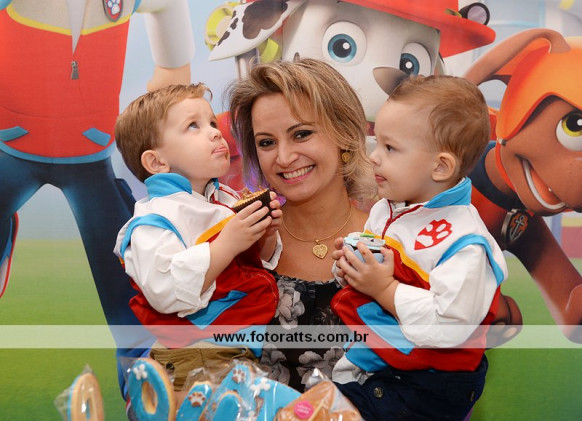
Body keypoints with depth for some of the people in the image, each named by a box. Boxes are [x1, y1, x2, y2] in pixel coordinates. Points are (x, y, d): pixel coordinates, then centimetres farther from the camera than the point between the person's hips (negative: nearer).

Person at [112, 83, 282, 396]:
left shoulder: (229, 200, 9)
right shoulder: (154, 219, -14)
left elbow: (258, 264, 20)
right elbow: (165, 293, -28)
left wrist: (266, 236, -2)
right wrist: (227, 244, -26)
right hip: (193, 358, -7)